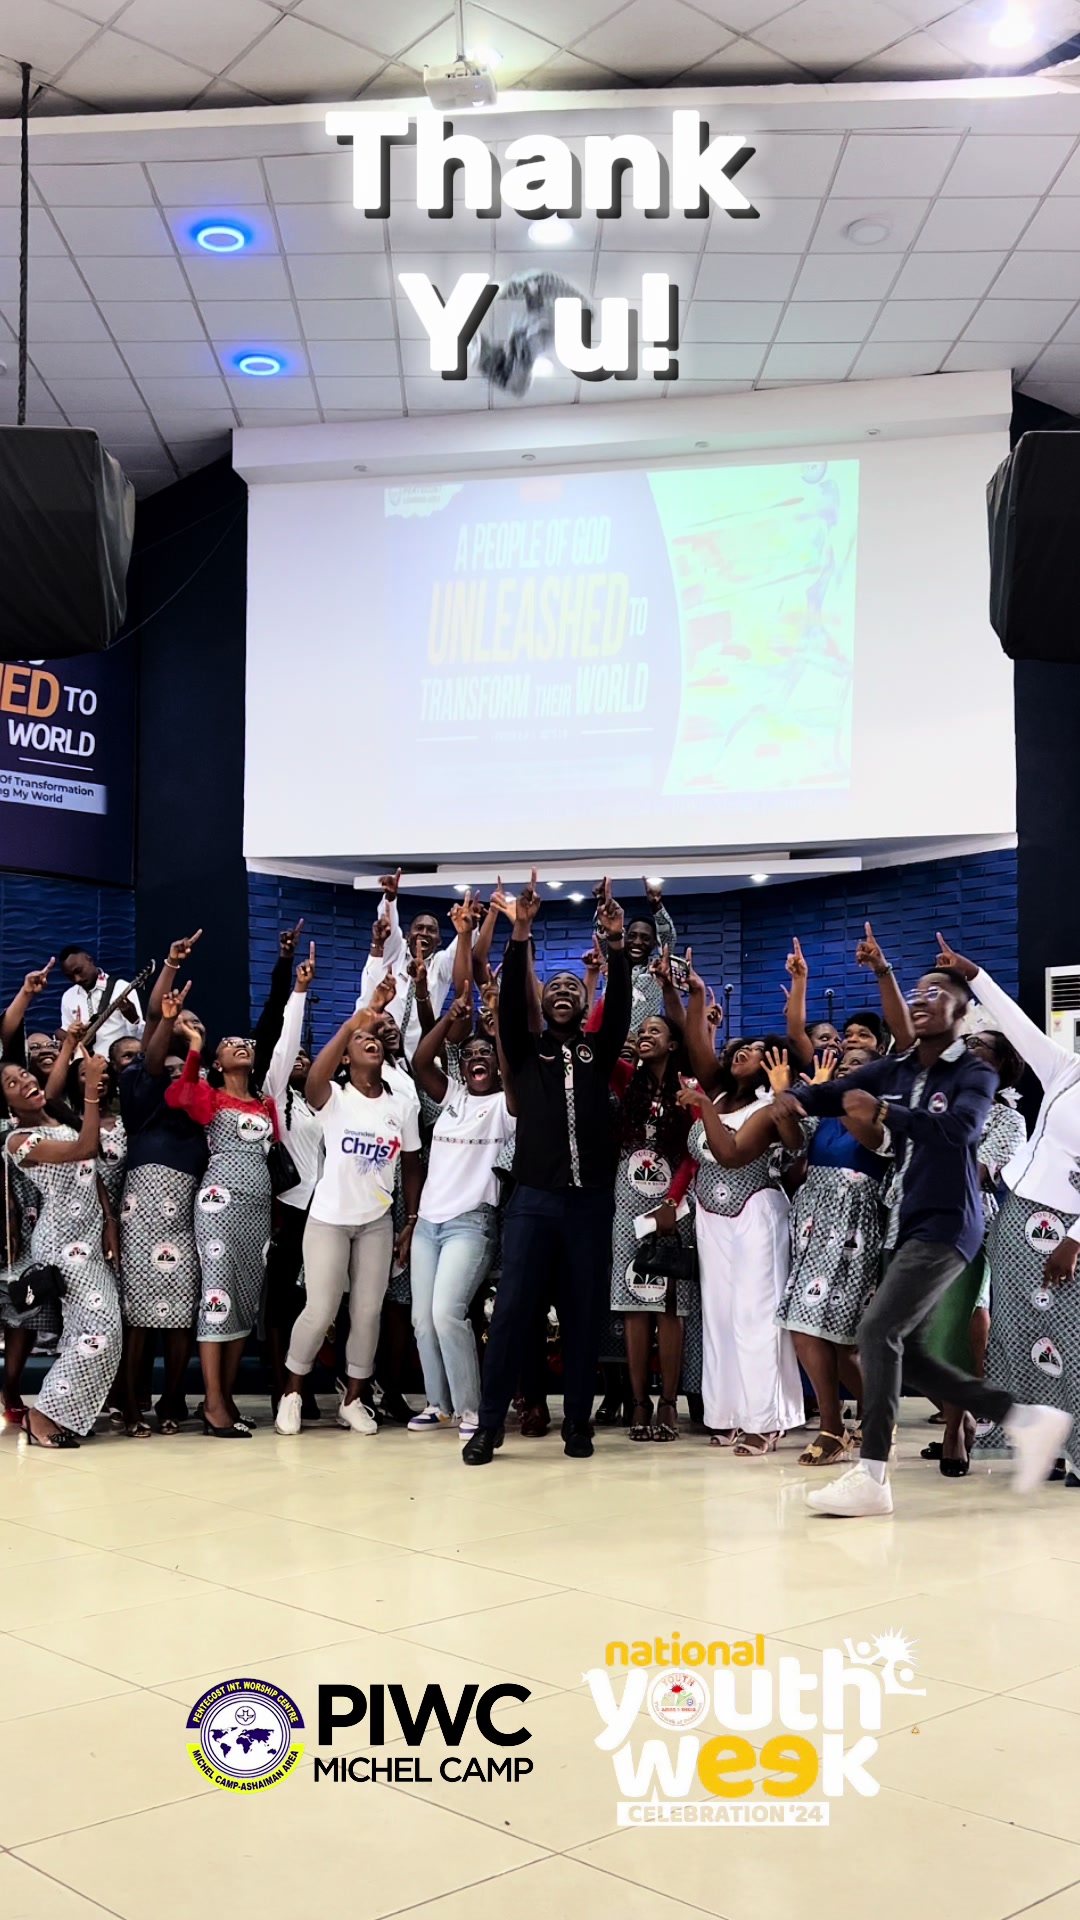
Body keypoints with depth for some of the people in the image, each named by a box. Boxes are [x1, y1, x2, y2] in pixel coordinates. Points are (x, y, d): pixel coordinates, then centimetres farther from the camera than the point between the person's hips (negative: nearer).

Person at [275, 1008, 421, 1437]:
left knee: (368, 1311, 5)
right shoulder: (334, 1098, -9)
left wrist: (412, 1221, 4)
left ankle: (354, 1399, 18)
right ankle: (292, 1393, 15)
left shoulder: (404, 1105, 2)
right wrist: (350, 1024, -41)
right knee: (320, 1310, -4)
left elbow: (412, 1166, 9)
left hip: (377, 1222, 3)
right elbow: (314, 1078, -33)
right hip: (328, 1219, -3)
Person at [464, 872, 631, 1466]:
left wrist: (616, 943, -14)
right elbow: (508, 1000, -4)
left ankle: (577, 1420, 12)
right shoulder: (526, 1050, 11)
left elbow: (620, 1005, -1)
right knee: (512, 1307, -5)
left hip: (591, 1200, 1)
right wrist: (520, 934, -15)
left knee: (584, 1312, 4)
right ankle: (489, 1422, 1)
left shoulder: (599, 1052, 13)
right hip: (533, 1198, -1)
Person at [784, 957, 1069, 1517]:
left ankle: (872, 1476, -15)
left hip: (945, 1225, -8)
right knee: (906, 1352, 8)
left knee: (878, 1330, -19)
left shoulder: (974, 1074, -5)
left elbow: (961, 1129, -26)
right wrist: (793, 1098, -20)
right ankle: (1026, 1419, 19)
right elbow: (829, 1093, 3)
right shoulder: (893, 1071, 13)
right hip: (906, 1227, 8)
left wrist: (883, 1113, -35)